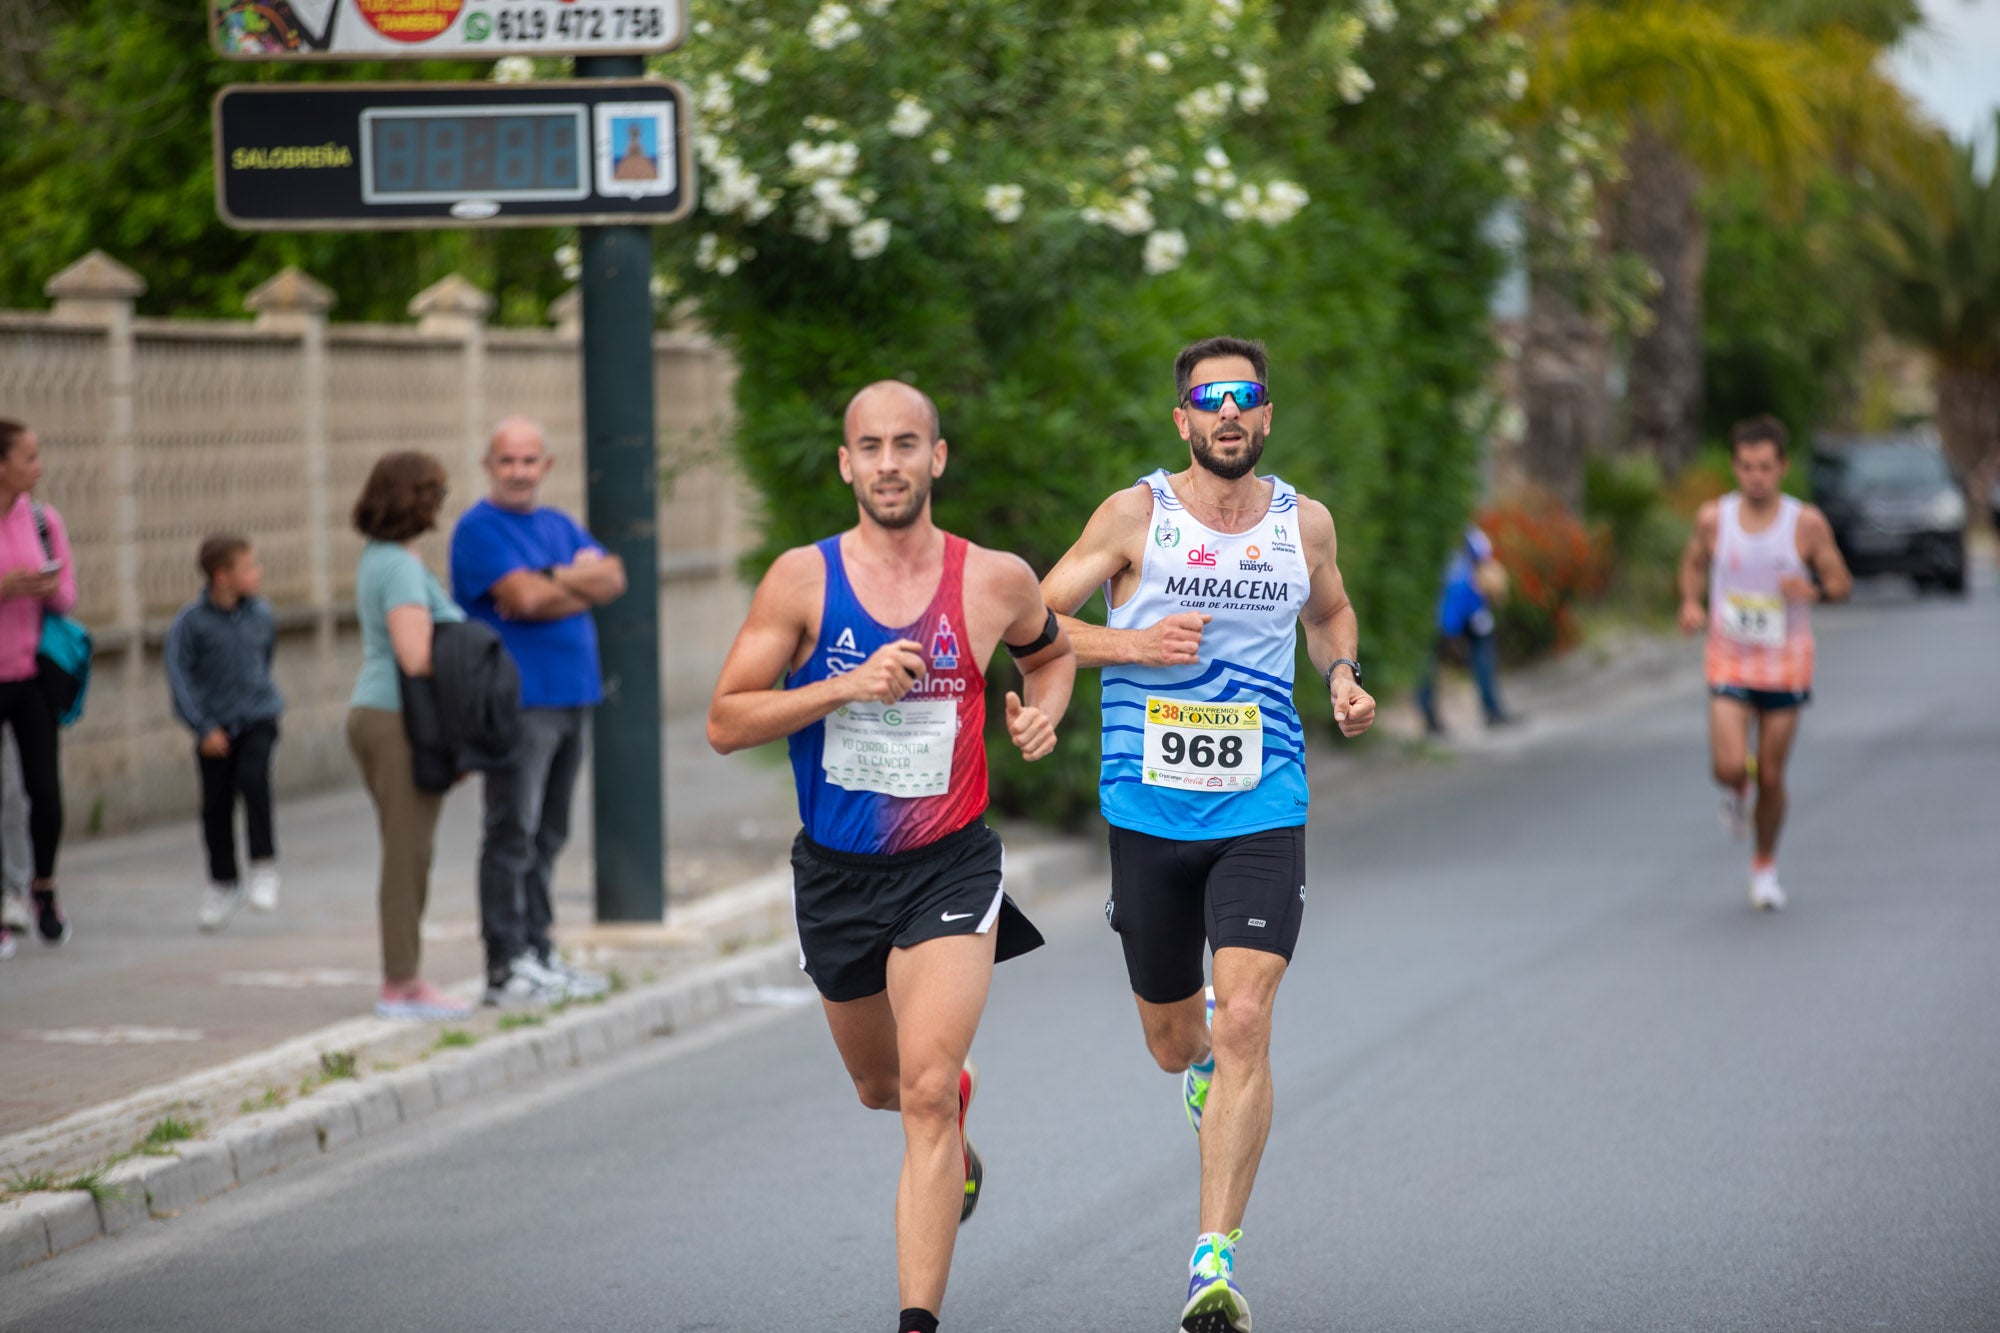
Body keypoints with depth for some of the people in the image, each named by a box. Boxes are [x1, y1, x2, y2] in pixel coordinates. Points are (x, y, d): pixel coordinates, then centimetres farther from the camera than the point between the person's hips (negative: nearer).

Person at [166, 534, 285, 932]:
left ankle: (264, 867, -10)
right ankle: (222, 884, 22)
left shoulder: (261, 615, -1)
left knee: (253, 779, -23)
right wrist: (204, 727, -14)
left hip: (258, 719, 1)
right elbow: (178, 675, -11)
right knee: (216, 805, 4)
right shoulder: (192, 621, -12)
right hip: (216, 726, -1)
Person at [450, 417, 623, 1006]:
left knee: (546, 838, 12)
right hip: (518, 700, -8)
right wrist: (582, 581, -2)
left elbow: (613, 579, 4)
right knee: (512, 836, -8)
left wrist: (554, 580, -12)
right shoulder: (480, 529, -6)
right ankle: (506, 968, -7)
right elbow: (525, 597, -18)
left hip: (569, 696, 8)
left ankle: (538, 952, 19)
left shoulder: (560, 527, 18)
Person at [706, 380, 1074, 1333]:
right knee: (881, 1088, 22)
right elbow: (724, 724, -11)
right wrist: (844, 686, -23)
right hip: (835, 870, 2)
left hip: (949, 866, -2)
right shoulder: (804, 580, -9)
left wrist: (1043, 713, -3)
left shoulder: (994, 581, -5)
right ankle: (956, 1140, 58)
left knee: (926, 1094, -18)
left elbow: (1052, 651, 19)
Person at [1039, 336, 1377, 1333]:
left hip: (1262, 812, 0)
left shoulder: (1304, 522, 4)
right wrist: (1133, 643, -17)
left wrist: (1344, 676, 5)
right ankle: (1204, 1051, 53)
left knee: (1243, 1026, -17)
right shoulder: (1136, 514, -4)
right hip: (1149, 810, 0)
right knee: (1174, 1044, 13)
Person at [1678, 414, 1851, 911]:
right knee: (1729, 768, -17)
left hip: (1785, 662, 0)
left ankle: (1765, 867, 29)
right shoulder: (1713, 519, -6)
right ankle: (1735, 792, 22)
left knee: (1771, 776, 5)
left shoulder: (1807, 524, -9)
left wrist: (1814, 590, -24)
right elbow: (1694, 564, 13)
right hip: (1730, 660, 0)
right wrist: (1690, 603, -6)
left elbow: (1842, 582, -1)